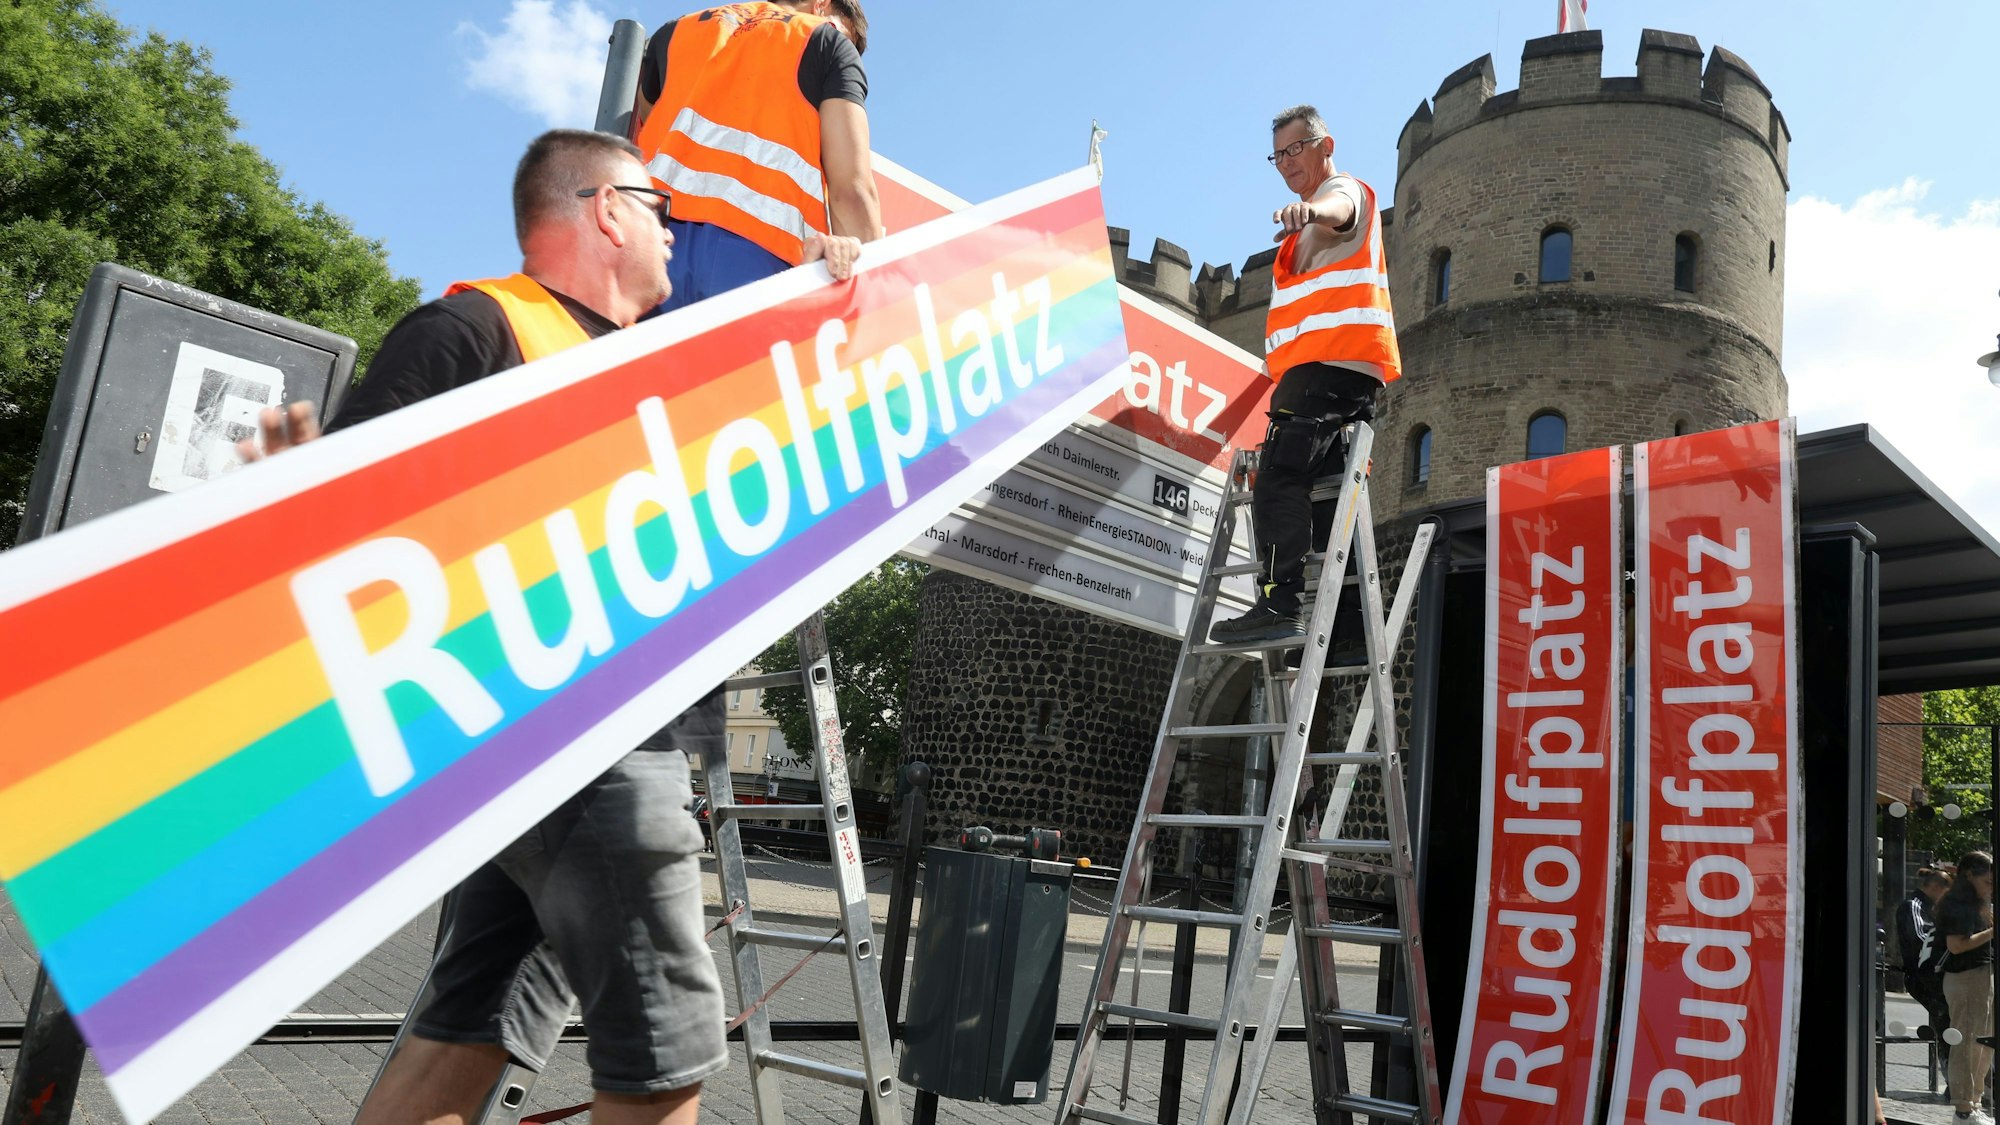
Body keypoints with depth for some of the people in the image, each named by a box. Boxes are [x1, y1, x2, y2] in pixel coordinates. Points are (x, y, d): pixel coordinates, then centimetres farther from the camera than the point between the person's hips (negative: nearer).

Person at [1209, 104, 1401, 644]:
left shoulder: (1344, 188, 2)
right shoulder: (1312, 230, 34)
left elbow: (1340, 209, -25)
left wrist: (1309, 210, -47)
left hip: (1330, 362, -11)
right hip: (1350, 373, 11)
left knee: (1278, 479, -22)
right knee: (1325, 490, 9)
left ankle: (1281, 603, -30)